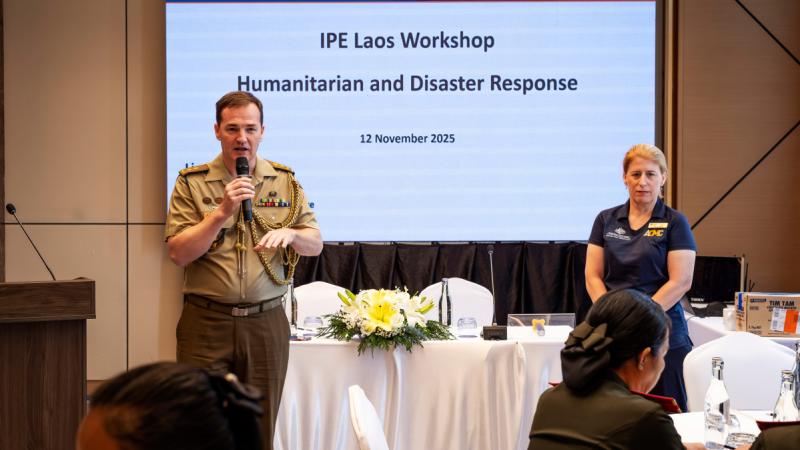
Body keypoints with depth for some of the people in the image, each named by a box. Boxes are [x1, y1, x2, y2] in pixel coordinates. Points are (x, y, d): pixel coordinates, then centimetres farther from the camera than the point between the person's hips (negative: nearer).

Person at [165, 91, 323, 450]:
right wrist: (222, 212, -17)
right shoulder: (192, 183, 1)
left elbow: (315, 244, 10)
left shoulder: (285, 181, 9)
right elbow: (178, 253, -6)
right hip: (206, 322, -2)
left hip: (266, 322, 2)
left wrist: (289, 233, -12)